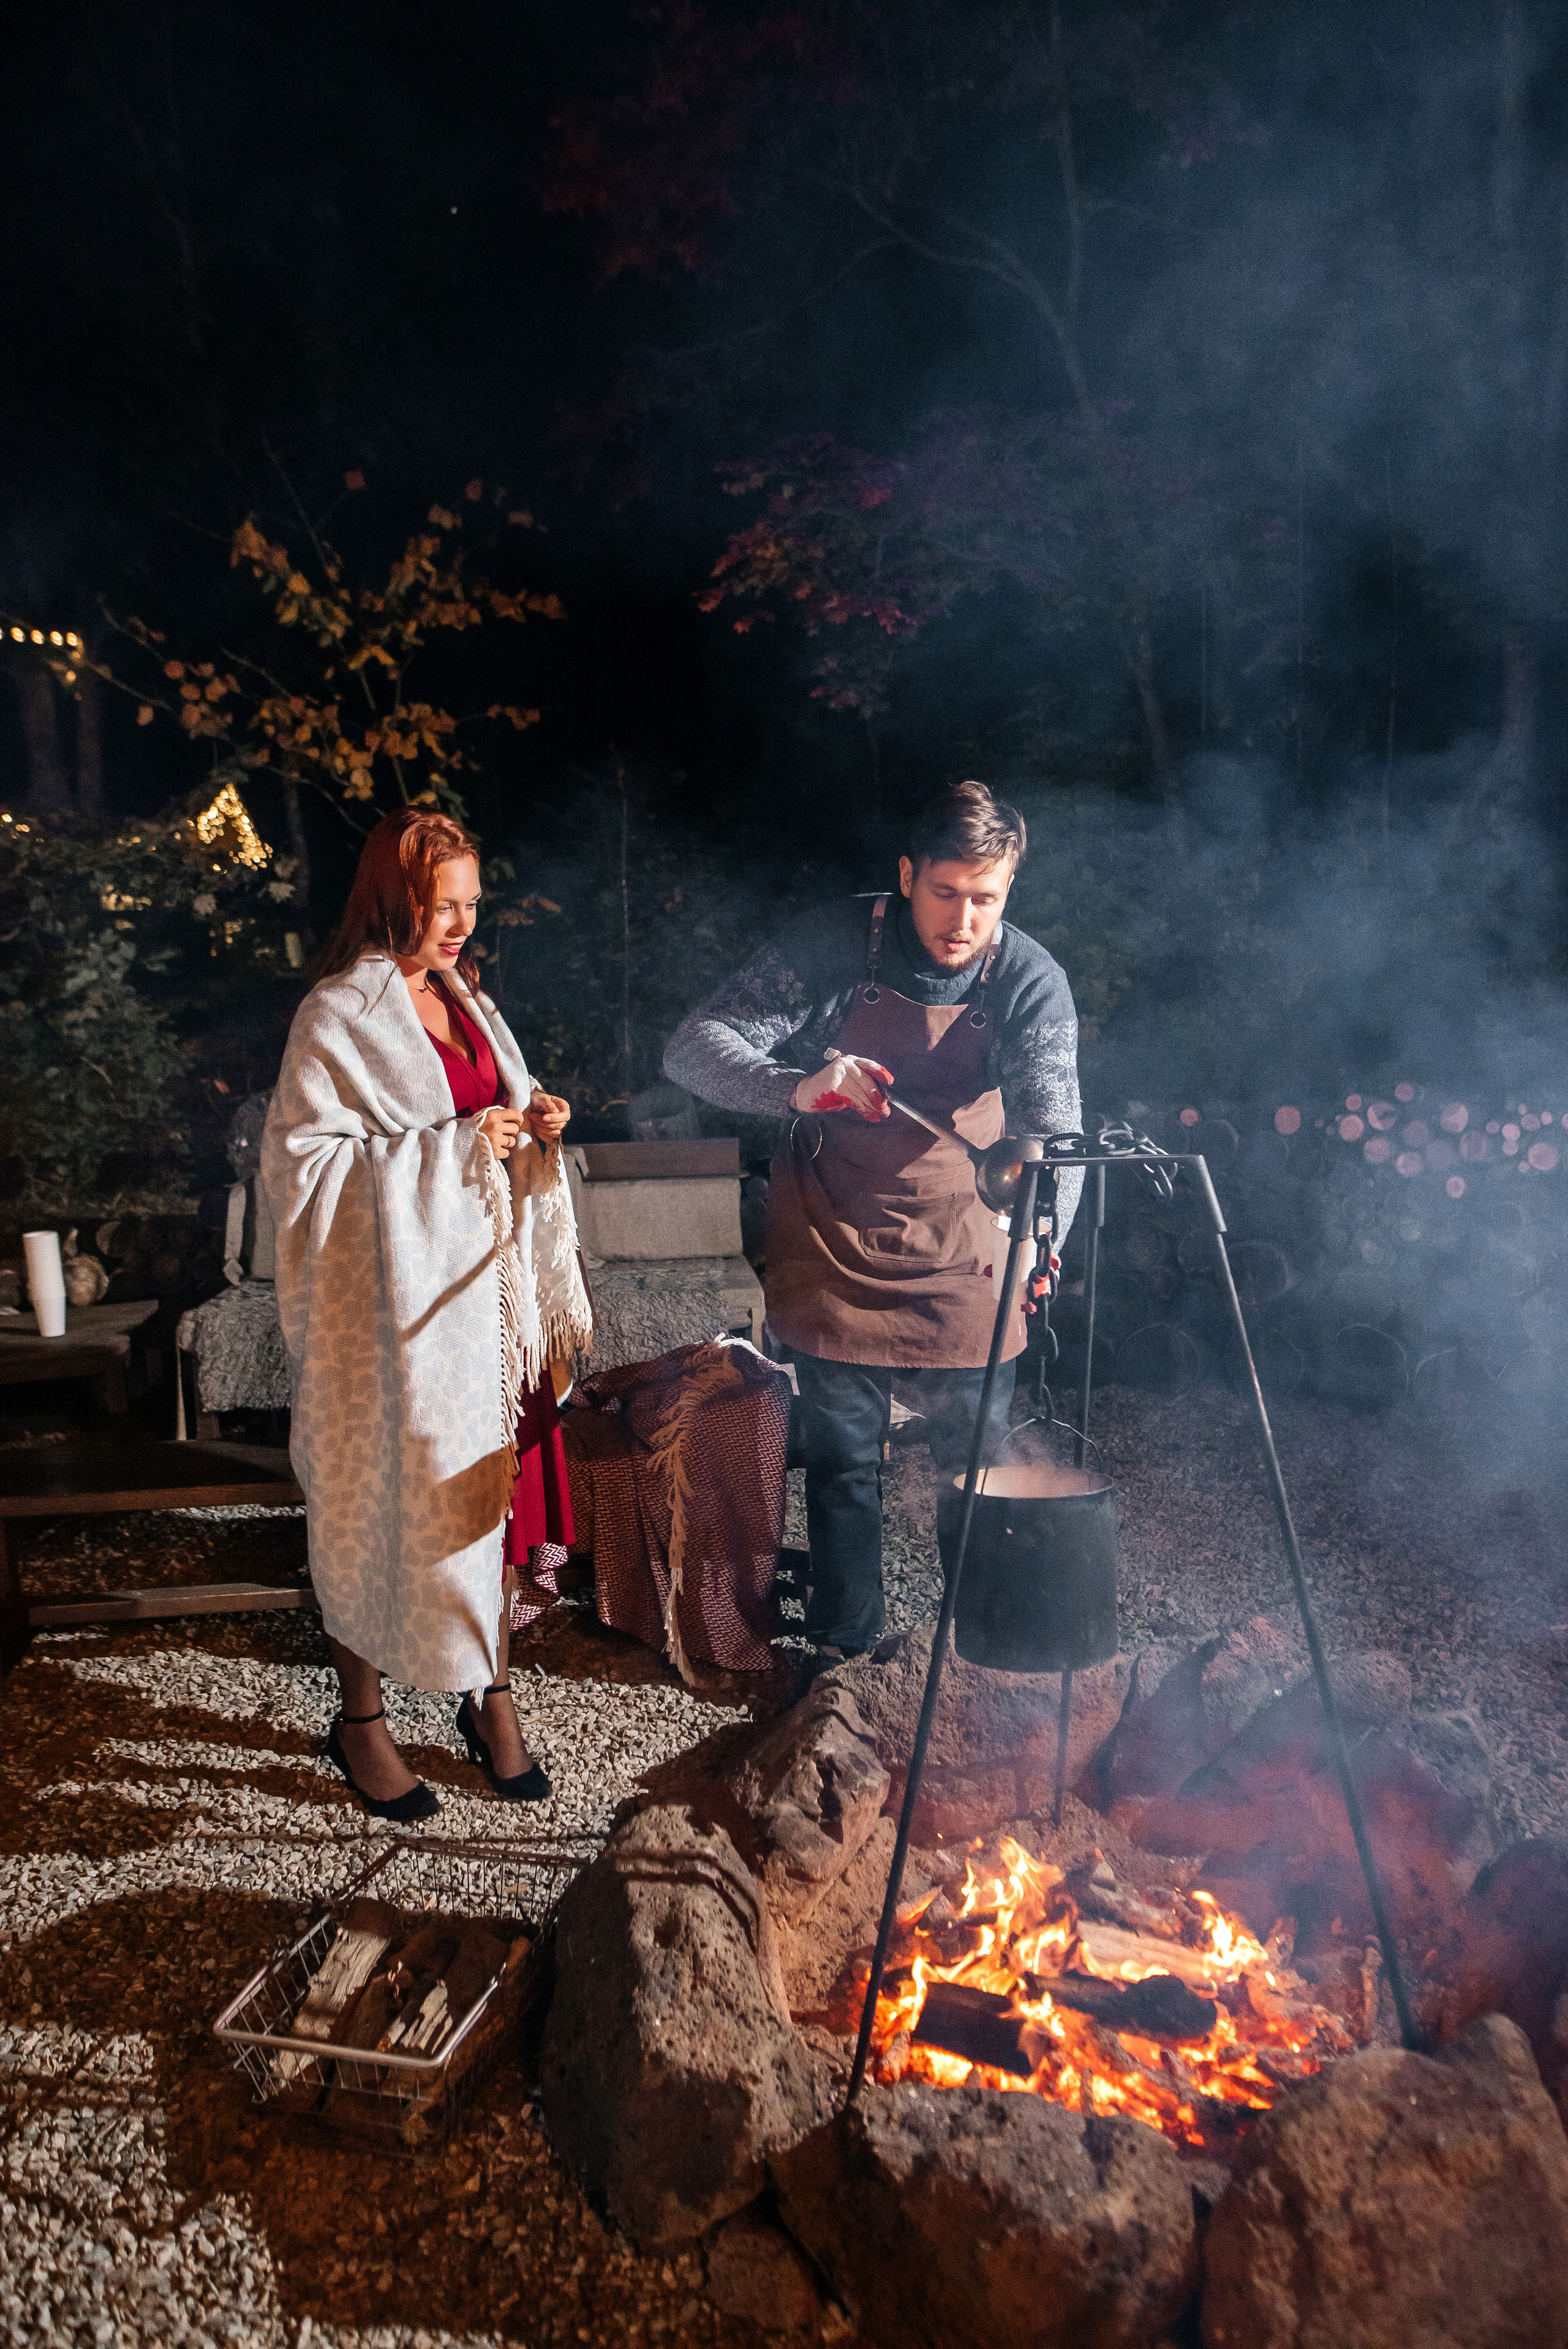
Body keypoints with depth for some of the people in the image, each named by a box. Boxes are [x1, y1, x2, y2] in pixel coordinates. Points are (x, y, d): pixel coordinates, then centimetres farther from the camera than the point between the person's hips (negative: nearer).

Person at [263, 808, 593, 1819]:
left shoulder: (467, 1000, 12)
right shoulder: (338, 1016, -11)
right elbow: (304, 1161, -17)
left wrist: (534, 1126, -1)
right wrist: (455, 1145, -20)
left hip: (486, 1283, 7)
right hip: (393, 1300, -6)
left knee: (485, 1493, 13)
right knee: (379, 1506, 5)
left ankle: (491, 1695, 31)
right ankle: (361, 1718, 26)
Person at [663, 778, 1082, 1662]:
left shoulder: (1032, 981, -13)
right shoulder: (835, 944, -16)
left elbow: (1052, 1127, -22)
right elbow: (695, 1048, -20)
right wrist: (795, 1088, -40)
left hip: (965, 1247, 1)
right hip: (836, 1239, -1)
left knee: (981, 1459, 8)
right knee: (845, 1461, 6)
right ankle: (846, 1652, 26)